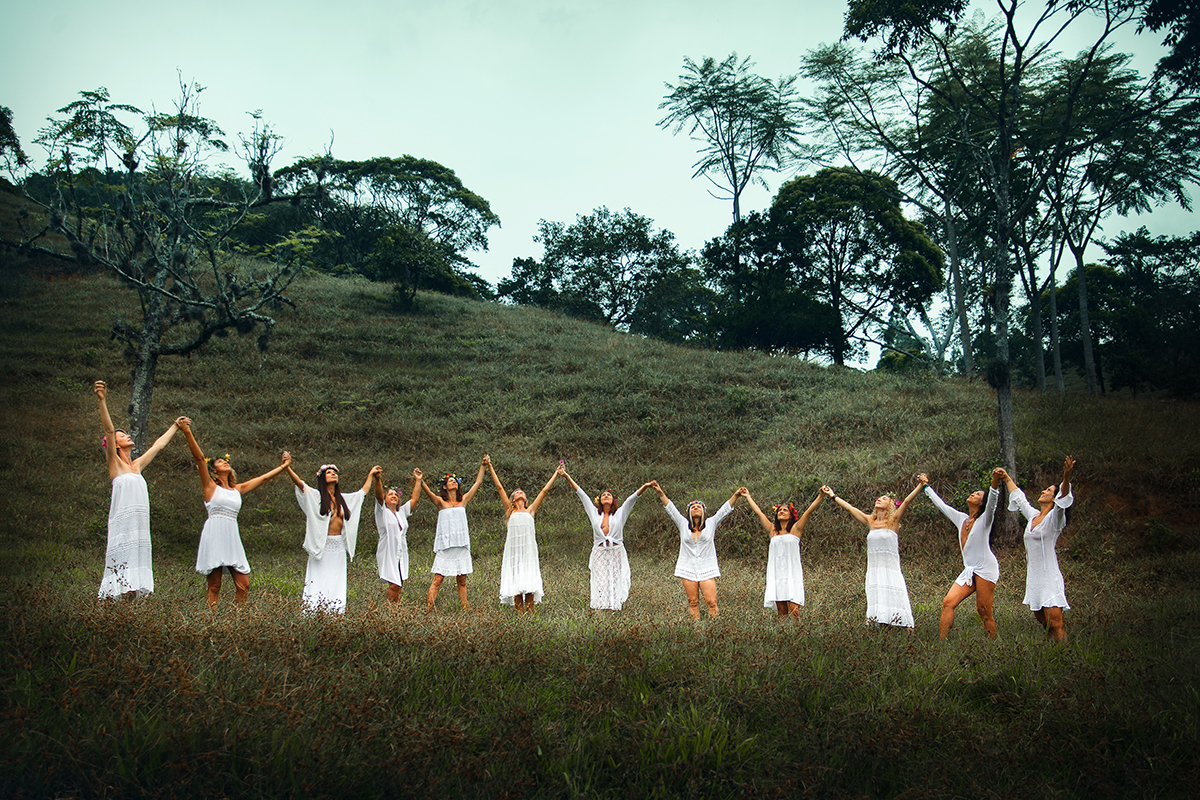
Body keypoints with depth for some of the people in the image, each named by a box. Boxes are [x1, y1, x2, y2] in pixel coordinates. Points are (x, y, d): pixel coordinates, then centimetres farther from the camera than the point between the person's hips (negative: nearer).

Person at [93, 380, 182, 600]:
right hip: (123, 522, -7)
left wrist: (175, 426, 44)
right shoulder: (114, 463, 2)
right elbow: (108, 430, -10)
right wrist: (102, 401, -21)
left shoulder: (137, 465, 19)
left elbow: (158, 445, 32)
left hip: (140, 523, 7)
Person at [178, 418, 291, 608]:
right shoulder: (210, 486, 7)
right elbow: (199, 458, -4)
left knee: (243, 584, -3)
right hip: (214, 536, -5)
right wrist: (187, 432, -13)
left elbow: (263, 478, 30)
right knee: (214, 585, -5)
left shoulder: (238, 489, 20)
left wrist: (282, 466, 38)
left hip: (232, 537, 5)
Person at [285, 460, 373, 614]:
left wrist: (370, 475, 39)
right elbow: (299, 483, -14)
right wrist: (287, 467, -27)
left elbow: (363, 491, 30)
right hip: (322, 547, -5)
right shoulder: (315, 496, 0)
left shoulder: (344, 499, 15)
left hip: (339, 547, 5)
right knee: (319, 582, -6)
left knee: (336, 585, 4)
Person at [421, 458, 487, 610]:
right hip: (445, 546, -4)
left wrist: (483, 466, 17)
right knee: (438, 579, -8)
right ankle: (428, 608, -7)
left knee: (462, 581, 7)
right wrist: (420, 481, -33)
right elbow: (428, 492, -16)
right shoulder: (441, 502, 3)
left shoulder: (463, 500, 14)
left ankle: (465, 609, 10)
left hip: (462, 546, 4)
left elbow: (478, 482, 18)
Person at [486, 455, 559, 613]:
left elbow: (544, 490, 21)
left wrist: (556, 474, 26)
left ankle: (530, 612, -1)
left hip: (529, 548, 1)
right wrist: (490, 467, 13)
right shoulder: (510, 511, 14)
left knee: (529, 582, -4)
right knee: (515, 581, -4)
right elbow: (499, 487, 14)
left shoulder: (530, 510, 17)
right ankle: (519, 612, 1)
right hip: (513, 548, -1)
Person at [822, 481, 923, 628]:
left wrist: (921, 485, -14)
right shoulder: (870, 521, 15)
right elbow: (849, 507, 23)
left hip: (891, 572, -3)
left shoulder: (893, 521, 5)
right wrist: (833, 496, 29)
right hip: (874, 571, 4)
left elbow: (907, 501, -6)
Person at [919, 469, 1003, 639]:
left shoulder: (984, 520, -2)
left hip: (986, 569, -6)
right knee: (948, 603, -6)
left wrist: (995, 481, -39)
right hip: (968, 571, 6)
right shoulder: (961, 518, 16)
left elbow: (992, 503, -22)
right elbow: (940, 504, 26)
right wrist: (926, 486, 32)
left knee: (984, 611, -7)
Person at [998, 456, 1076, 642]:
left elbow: (1063, 498, -24)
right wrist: (1007, 478, 40)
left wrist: (1066, 478, -41)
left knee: (1055, 622, -13)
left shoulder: (1055, 518, -4)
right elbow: (1018, 496, 31)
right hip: (1033, 577, 7)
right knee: (1041, 620, 10)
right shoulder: (1033, 515, 15)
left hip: (1049, 577, -7)